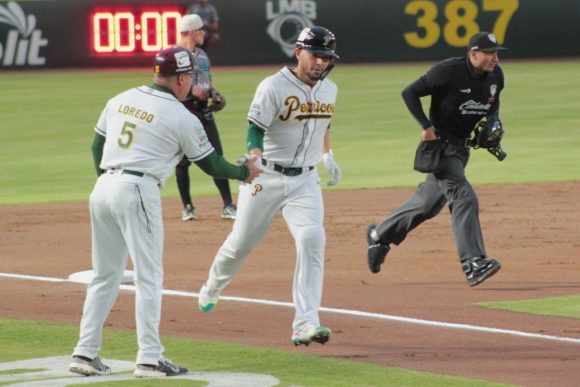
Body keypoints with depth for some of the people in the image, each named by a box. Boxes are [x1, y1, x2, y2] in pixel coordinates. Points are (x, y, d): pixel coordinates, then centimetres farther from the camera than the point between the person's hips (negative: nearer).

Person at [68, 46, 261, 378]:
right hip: (138, 192, -7)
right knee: (149, 277, -1)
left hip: (103, 188, 7)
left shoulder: (120, 100, 13)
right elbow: (210, 164, 4)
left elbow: (97, 146, 18)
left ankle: (86, 353, 13)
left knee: (106, 275, 14)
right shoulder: (181, 117, -5)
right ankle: (149, 359, -4)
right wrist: (243, 172, 21)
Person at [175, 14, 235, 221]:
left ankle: (228, 206, 0)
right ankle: (187, 207, 13)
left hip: (203, 112, 6)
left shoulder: (202, 55, 14)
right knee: (182, 161, 2)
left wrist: (215, 95, 0)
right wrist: (191, 90, -22)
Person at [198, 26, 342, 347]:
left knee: (312, 239, -19)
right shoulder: (274, 87, -14)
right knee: (241, 242, 8)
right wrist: (255, 160, -38)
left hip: (305, 180, 4)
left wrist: (327, 156, 20)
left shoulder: (329, 89, 7)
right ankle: (212, 289, 42)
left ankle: (305, 324, -23)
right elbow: (254, 129, -21)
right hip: (267, 177, -4)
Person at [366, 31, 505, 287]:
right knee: (464, 198, -21)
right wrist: (426, 126, -22)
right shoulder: (449, 71, -20)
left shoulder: (495, 76, 1)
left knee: (429, 203, 17)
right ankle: (473, 263, -23)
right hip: (441, 143, -8)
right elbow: (410, 93, -14)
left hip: (463, 147, 8)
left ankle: (380, 235, 37)